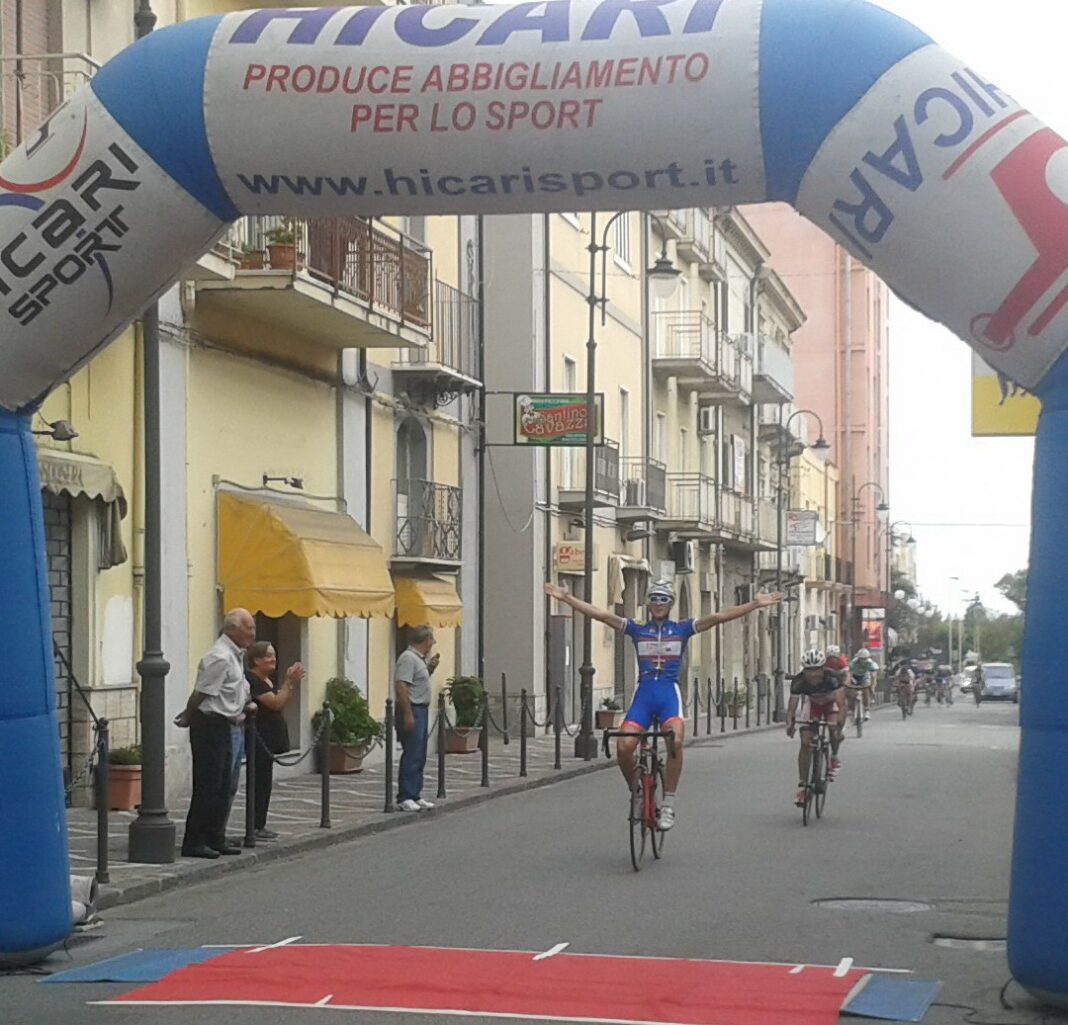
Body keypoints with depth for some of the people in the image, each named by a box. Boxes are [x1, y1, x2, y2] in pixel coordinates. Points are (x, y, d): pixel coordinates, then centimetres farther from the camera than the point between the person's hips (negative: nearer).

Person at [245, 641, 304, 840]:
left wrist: (291, 683, 3)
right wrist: (290, 682, -18)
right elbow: (276, 703, -20)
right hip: (259, 739, -10)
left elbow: (281, 703, 15)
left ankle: (259, 826, 15)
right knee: (261, 782, -7)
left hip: (269, 740, 10)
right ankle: (256, 827, -3)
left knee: (264, 783, 11)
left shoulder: (267, 680, 15)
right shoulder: (251, 680, -15)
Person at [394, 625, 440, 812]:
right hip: (412, 711, -10)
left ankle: (415, 796, 18)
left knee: (419, 757, 12)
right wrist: (408, 715, -25)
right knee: (411, 756, -9)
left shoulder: (419, 658, 16)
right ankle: (404, 798, -7)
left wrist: (430, 667, 14)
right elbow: (401, 687, -22)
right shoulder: (408, 658, -15)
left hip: (421, 710, 10)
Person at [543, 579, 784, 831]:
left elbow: (719, 617, 1)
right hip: (643, 694, 1)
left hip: (669, 693, -1)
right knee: (624, 746, -19)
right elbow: (600, 615, 7)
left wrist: (756, 604, -9)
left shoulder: (682, 629, 10)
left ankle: (668, 805, -17)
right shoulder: (637, 629, 12)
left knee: (675, 741, -28)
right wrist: (566, 598, 0)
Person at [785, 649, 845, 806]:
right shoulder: (798, 681, -31)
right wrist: (790, 723, -48)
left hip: (831, 702, -1)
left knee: (834, 729, -29)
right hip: (811, 703, 1)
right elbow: (792, 706, -29)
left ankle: (834, 757, 4)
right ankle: (802, 786, -6)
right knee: (806, 742, -12)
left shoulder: (832, 678, -37)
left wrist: (838, 723, -58)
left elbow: (841, 704, -42)